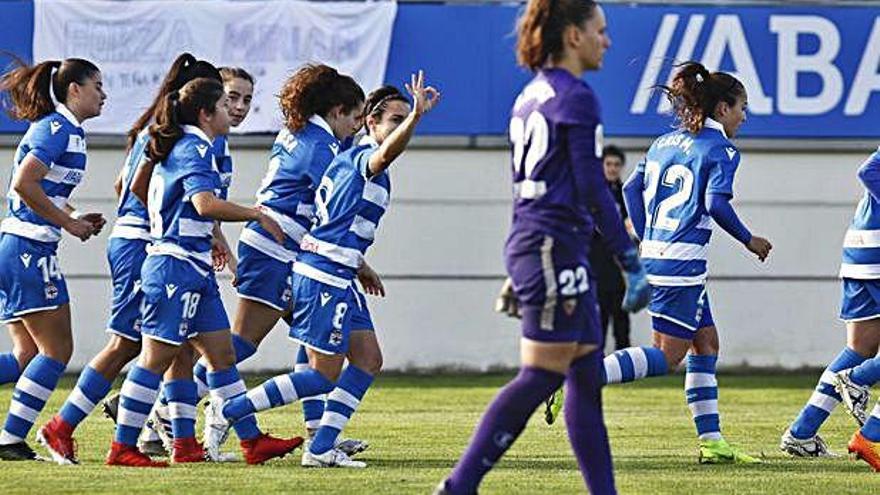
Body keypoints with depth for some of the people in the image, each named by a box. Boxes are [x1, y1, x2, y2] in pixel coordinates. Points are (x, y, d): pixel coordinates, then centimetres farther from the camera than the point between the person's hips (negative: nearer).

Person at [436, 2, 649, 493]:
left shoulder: (532, 95, 16)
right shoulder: (577, 97, -12)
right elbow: (593, 190, -16)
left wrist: (518, 273, 24)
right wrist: (633, 263, -13)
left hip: (530, 245, 10)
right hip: (556, 248, -10)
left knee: (587, 374, 9)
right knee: (542, 376, -7)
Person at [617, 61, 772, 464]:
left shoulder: (664, 143, 15)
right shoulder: (721, 150, -7)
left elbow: (632, 189, 15)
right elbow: (717, 203, -18)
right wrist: (749, 241, -5)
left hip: (654, 254, 9)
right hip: (682, 262, -9)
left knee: (707, 343, 15)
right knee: (666, 356, -7)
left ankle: (711, 441, 13)